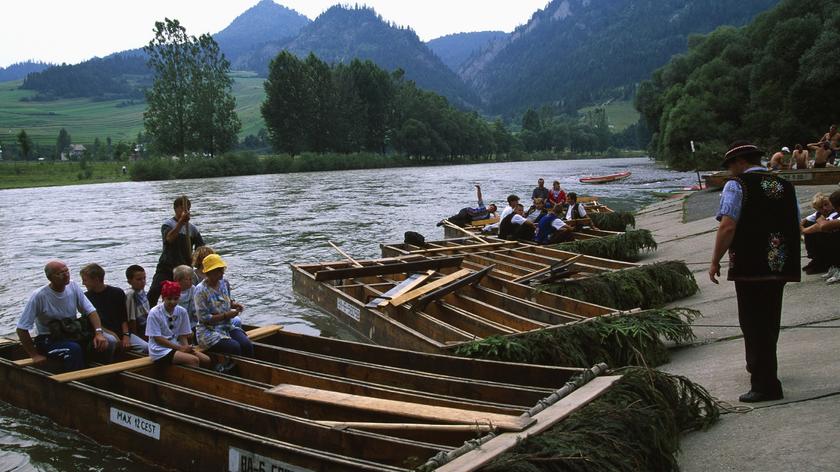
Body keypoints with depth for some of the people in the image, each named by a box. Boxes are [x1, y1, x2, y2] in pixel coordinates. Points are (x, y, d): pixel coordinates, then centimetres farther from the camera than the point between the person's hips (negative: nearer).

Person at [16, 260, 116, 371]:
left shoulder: (73, 286, -3)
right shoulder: (39, 296, -17)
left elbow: (90, 311, -2)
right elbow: (22, 329, -13)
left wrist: (99, 333, -20)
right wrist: (35, 356, -12)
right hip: (48, 339, -5)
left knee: (110, 341, -17)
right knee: (74, 349, -37)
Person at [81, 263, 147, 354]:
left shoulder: (117, 293, 8)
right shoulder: (87, 297, 6)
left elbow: (124, 317, 7)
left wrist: (126, 336, -8)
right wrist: (112, 334, -10)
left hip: (121, 333, 2)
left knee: (146, 348, -20)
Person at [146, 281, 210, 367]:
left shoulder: (182, 312, 4)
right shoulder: (154, 313, -10)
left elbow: (183, 335, 7)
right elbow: (157, 338, -12)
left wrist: (186, 347, -15)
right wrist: (180, 348, -17)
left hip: (177, 346, 6)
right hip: (160, 351, -6)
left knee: (206, 360, -13)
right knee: (194, 360, -25)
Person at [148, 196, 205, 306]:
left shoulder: (192, 228, 9)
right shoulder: (168, 224, -2)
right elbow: (169, 238, -24)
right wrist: (181, 222, -30)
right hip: (166, 268, -3)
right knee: (154, 293, -17)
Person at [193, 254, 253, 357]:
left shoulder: (223, 284, 7)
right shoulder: (201, 290, -14)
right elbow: (204, 318, -15)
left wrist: (233, 305, 2)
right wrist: (226, 315, -19)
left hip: (227, 327, 6)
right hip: (208, 331, -6)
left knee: (247, 344, -22)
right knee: (234, 347, -29)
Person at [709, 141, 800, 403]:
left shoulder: (737, 185, -8)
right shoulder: (785, 185, 12)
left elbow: (728, 227, -18)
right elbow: (796, 225, 15)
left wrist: (715, 261, -10)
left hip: (750, 264, -7)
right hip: (782, 264, 7)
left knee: (754, 324, 0)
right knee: (770, 321, 21)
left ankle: (766, 385, 1)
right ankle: (759, 366, 40)